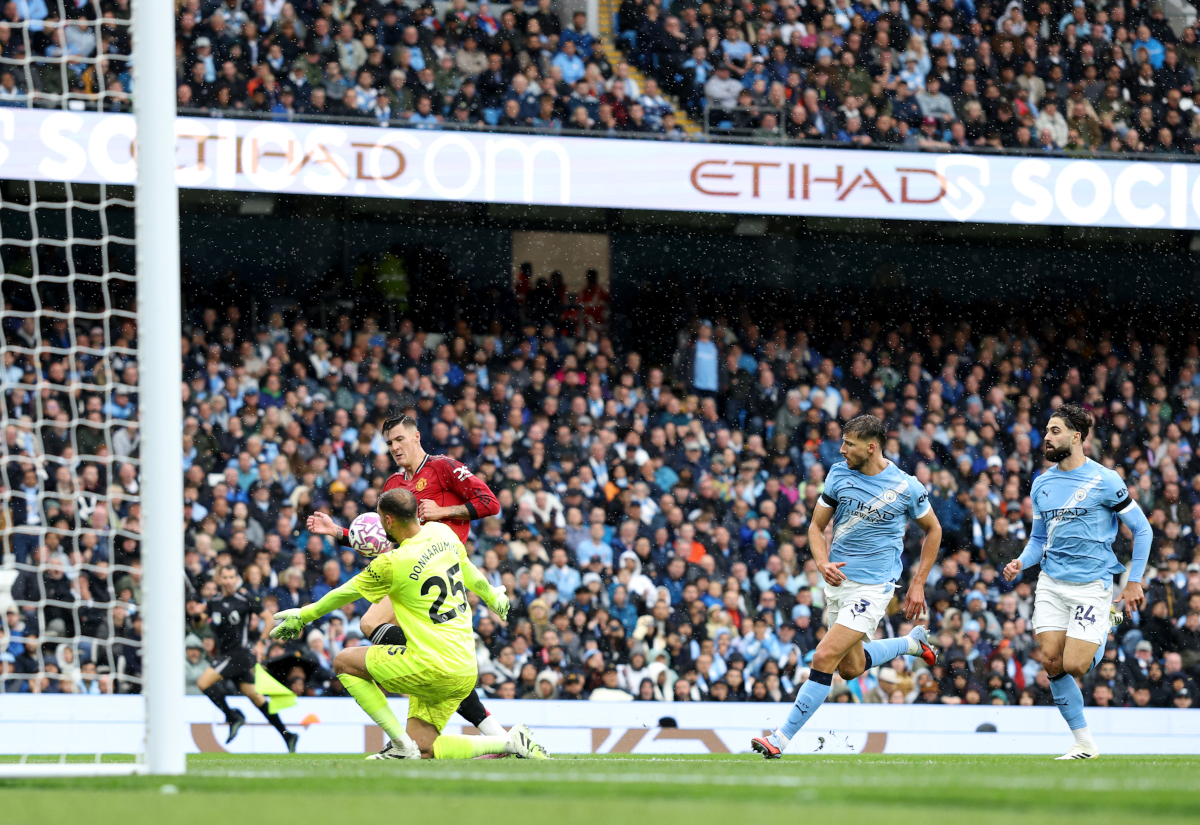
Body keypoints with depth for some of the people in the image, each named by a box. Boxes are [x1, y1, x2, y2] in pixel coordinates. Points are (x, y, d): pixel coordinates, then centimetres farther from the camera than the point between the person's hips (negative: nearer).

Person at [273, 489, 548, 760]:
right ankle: (512, 742, -1)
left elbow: (347, 592, 1)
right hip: (466, 672, 8)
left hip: (433, 666, -8)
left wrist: (304, 615, 17)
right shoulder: (441, 533, 6)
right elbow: (467, 569, 27)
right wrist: (493, 597, 48)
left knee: (344, 662, 4)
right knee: (422, 750, 12)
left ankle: (400, 744, -2)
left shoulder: (391, 564, -14)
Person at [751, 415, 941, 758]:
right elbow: (816, 526, 7)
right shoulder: (838, 474, -1)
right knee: (851, 667, 16)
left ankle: (782, 738, -12)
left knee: (825, 658, -17)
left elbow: (933, 529, 6)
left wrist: (918, 584, 3)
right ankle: (912, 642, 42)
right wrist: (822, 563, -13)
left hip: (873, 585, -6)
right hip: (838, 580, 6)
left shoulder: (906, 488, -10)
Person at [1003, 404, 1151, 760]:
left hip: (1092, 584, -5)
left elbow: (1141, 529, -1)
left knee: (1073, 665, -13)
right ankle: (1084, 743, 5)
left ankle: (1108, 627, 21)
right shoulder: (1042, 484, 10)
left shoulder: (1104, 481, -8)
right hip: (1051, 584, 5)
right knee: (1052, 662, -7)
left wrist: (1134, 581, -4)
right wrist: (1021, 563, -1)